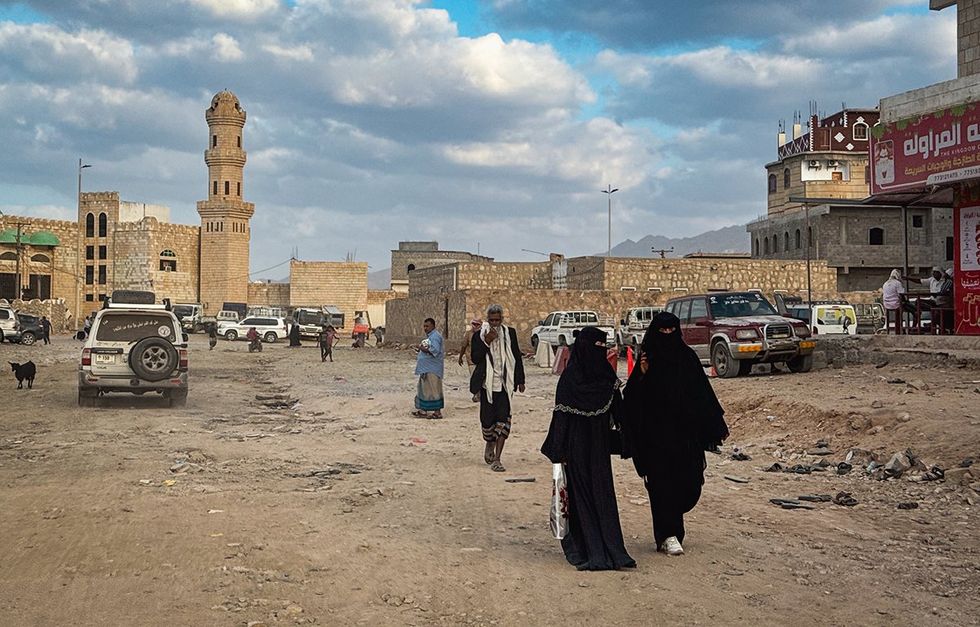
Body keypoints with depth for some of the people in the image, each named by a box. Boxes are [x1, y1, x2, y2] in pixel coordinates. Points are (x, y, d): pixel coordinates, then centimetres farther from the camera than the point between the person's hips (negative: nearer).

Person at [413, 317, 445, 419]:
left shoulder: (435, 336, -14)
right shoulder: (429, 336, 18)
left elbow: (435, 351, -25)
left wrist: (423, 349, -29)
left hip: (432, 369, -11)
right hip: (426, 368, 11)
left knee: (433, 390, -7)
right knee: (424, 389, 13)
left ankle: (437, 412, -4)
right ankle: (423, 410, 19)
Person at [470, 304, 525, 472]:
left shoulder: (510, 333, 5)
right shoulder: (479, 335, 0)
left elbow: (517, 357, 11)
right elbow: (475, 359, -6)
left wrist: (520, 380, 11)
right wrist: (486, 342, -17)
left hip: (504, 384, 0)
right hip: (487, 384, 0)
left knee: (503, 419, -9)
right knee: (487, 419, 5)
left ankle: (496, 459, -7)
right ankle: (490, 444, 37)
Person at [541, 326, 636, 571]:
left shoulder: (606, 375, 7)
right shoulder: (570, 378, -9)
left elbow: (618, 409, 10)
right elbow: (561, 413, -11)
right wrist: (558, 451, -14)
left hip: (599, 444, 5)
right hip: (577, 445, -5)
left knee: (602, 491, 4)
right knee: (580, 491, -1)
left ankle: (609, 548, 6)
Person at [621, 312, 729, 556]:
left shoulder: (687, 357, 6)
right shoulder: (648, 359, 0)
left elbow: (703, 393, 7)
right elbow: (633, 397, -5)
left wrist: (714, 425, 4)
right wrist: (642, 375, -21)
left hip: (685, 431, 3)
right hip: (656, 433, -3)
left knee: (690, 481, 5)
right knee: (662, 482, -3)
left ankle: (669, 523, 30)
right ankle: (668, 535, 3)